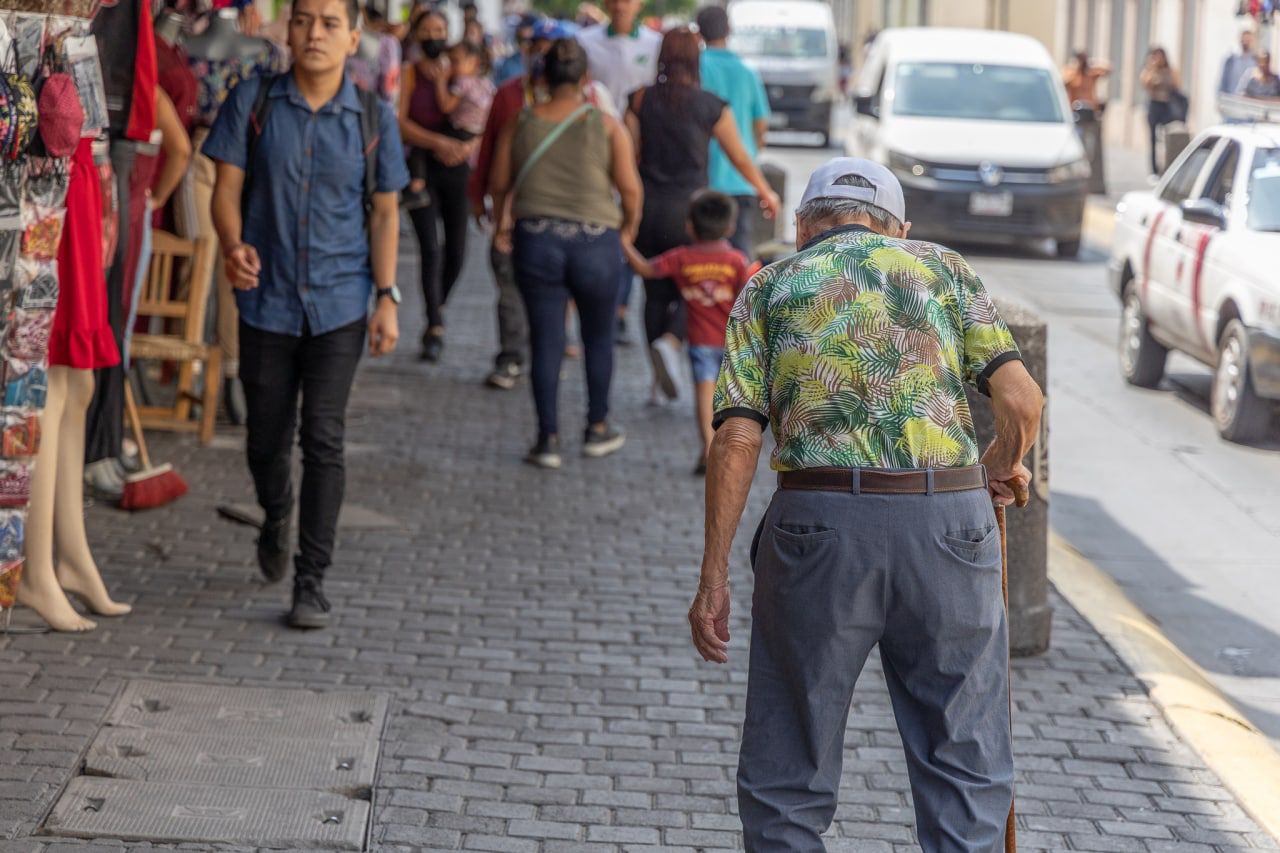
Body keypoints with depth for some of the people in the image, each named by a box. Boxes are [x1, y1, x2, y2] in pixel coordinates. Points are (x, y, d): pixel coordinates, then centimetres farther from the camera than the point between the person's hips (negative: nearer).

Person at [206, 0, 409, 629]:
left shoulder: (374, 117, 0)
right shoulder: (253, 102, -2)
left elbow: (385, 213, 4)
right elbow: (227, 188, -3)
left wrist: (387, 298, -3)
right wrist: (233, 246, -24)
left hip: (340, 302, -1)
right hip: (267, 301, 1)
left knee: (323, 440, -7)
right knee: (266, 438, 12)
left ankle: (312, 583, -2)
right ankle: (275, 520, 44)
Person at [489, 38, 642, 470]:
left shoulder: (520, 124, 1)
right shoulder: (606, 125, -3)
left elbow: (499, 185, 7)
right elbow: (629, 188, -4)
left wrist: (503, 224, 26)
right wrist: (628, 227, 15)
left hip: (535, 240, 1)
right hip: (596, 241, -1)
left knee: (545, 341, 7)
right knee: (598, 337, 17)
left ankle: (548, 437, 7)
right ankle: (597, 428, 27)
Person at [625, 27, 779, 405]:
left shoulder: (641, 101, 0)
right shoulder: (711, 107, -4)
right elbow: (739, 157, 6)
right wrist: (766, 192, 22)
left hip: (648, 207, 3)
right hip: (689, 207, -3)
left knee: (656, 292, 11)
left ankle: (660, 383, 13)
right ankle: (670, 342, -25)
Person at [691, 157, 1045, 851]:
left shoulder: (769, 288, 14)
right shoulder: (941, 266, 16)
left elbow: (736, 438, 1)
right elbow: (1022, 401, 3)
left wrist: (713, 577, 2)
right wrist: (1003, 466, 23)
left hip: (820, 526, 0)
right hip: (948, 520, 1)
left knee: (786, 776, 9)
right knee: (963, 765, 10)